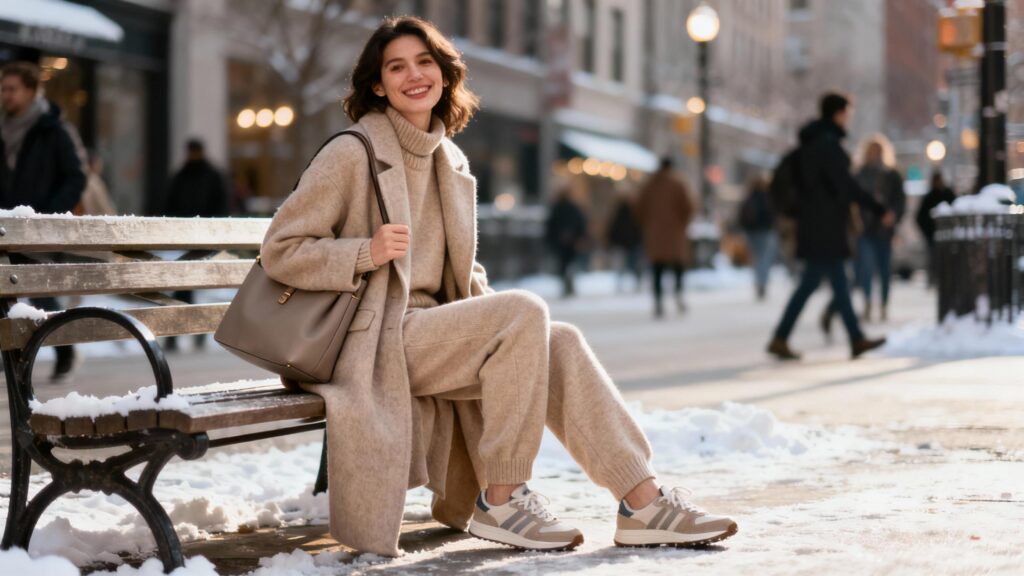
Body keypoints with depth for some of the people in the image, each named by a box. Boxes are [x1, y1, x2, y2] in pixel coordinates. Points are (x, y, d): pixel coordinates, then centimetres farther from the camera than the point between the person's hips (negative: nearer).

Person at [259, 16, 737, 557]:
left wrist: (487, 305, 4)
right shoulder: (351, 155, -6)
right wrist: (366, 252, -22)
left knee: (560, 343, -13)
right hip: (377, 345, -7)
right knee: (525, 312, -24)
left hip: (431, 329, 7)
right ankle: (500, 500, -19)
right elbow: (279, 251, -8)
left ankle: (642, 499, -14)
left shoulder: (450, 161, 16)